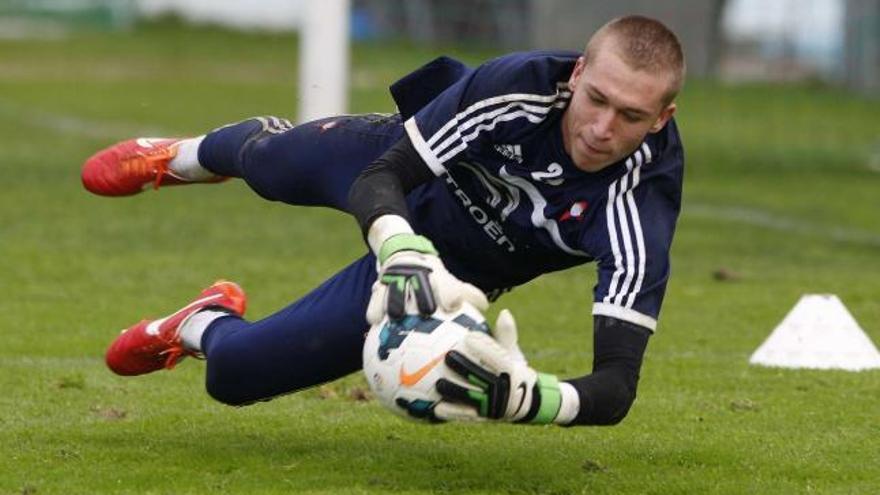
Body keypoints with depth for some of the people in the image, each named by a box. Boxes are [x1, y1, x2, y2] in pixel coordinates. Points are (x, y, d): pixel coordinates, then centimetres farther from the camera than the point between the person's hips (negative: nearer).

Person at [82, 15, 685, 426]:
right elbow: (381, 179, -33)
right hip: (399, 162, 1)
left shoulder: (640, 209, -43)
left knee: (233, 374, 0)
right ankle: (180, 159, 74)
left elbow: (616, 387, -47)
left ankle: (203, 327, 40)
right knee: (261, 159, 35)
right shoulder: (524, 84, -39)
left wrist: (522, 398, -68)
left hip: (452, 267, -1)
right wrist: (406, 256, -55)